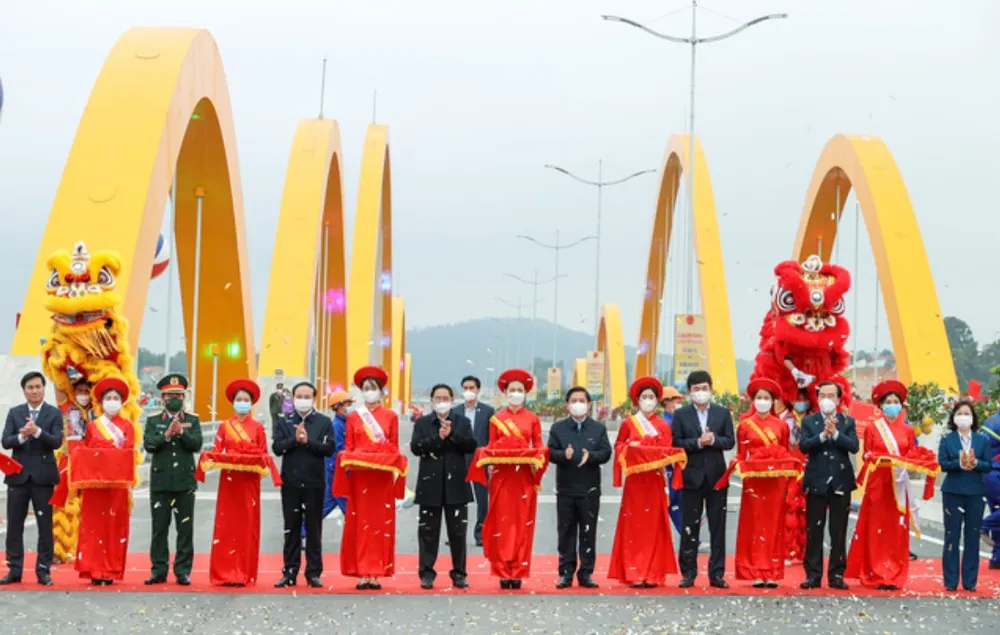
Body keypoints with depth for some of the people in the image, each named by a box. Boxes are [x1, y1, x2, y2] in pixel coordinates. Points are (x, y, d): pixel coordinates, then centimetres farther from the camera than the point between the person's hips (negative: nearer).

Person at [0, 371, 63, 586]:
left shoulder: (54, 413, 1)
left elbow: (56, 442, -11)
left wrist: (37, 431, -26)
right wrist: (21, 436, -22)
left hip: (43, 476, -2)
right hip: (18, 475, 2)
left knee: (45, 525, 0)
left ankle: (43, 570, 6)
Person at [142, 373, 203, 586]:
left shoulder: (192, 420, 8)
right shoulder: (153, 420, 8)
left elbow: (196, 444, -6)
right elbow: (148, 445, -5)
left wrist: (181, 433, -21)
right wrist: (167, 435, -19)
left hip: (185, 481, 0)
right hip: (160, 481, 0)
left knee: (185, 528, 0)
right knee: (159, 528, 3)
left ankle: (183, 571, 5)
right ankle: (159, 570, 10)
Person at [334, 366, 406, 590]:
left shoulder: (391, 417, 9)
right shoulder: (353, 417, 10)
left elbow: (394, 448, 7)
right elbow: (348, 448, 8)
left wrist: (393, 466, -10)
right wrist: (348, 464, -11)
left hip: (382, 475, 0)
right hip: (359, 475, 0)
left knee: (381, 523, -2)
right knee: (360, 523, -2)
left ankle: (376, 572, 0)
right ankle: (361, 573, -2)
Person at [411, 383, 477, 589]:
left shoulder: (462, 422, 8)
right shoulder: (422, 423, 7)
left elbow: (471, 446, -4)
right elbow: (415, 447, -7)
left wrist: (452, 434, -14)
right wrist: (438, 437, -15)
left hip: (456, 485, 1)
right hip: (430, 485, 0)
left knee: (457, 532, 4)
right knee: (428, 532, 3)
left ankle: (459, 573, 12)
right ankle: (427, 573, 10)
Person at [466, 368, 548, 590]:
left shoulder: (533, 419, 7)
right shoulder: (497, 418, 7)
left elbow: (538, 448, 7)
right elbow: (490, 447, 8)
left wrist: (536, 461, -12)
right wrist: (490, 461, -12)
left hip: (525, 477, 0)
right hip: (502, 476, 0)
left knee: (522, 524, 0)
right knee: (502, 524, -2)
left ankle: (518, 571, 4)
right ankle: (503, 572, 2)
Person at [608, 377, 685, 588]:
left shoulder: (663, 426, 10)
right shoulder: (628, 424, 7)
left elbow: (668, 451, 3)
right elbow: (619, 447, 8)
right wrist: (630, 449, -11)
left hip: (654, 481, 1)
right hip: (635, 480, -1)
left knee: (653, 526, 0)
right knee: (634, 526, -4)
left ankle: (651, 573, 2)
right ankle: (634, 574, -3)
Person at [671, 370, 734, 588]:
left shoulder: (723, 413, 8)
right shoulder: (680, 414, 4)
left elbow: (730, 441, 1)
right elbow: (676, 443, -4)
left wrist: (713, 440, -16)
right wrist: (698, 443, -17)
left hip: (716, 476, 1)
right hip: (691, 476, -1)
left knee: (718, 527, 2)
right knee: (689, 527, 3)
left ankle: (717, 573, 7)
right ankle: (688, 572, 10)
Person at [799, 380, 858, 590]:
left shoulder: (848, 422, 7)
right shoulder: (809, 421, 6)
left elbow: (854, 446, -8)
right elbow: (803, 446, -9)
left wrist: (835, 433, -18)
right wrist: (823, 435, -20)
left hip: (840, 482, 0)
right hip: (816, 482, 0)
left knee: (839, 532, 2)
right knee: (814, 531, 1)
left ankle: (836, 574, 7)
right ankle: (813, 574, 5)